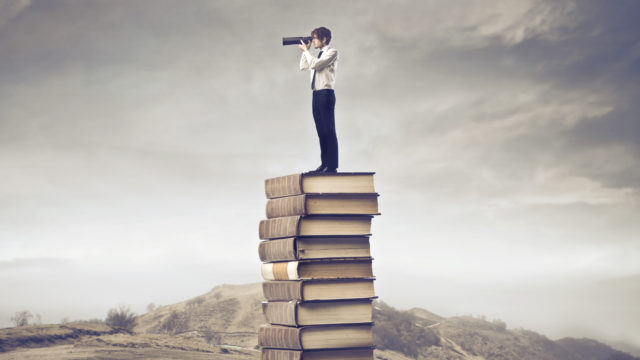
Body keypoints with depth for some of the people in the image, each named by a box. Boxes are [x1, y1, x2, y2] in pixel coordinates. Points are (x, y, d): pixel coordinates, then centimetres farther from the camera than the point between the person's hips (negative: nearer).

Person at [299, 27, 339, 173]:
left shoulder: (332, 52, -5)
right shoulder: (319, 55, 21)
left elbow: (314, 64, -16)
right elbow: (303, 66, 24)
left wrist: (305, 50, -3)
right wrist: (305, 51, 17)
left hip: (326, 93, -9)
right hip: (316, 94, 9)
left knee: (329, 130, -9)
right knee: (321, 131, 8)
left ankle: (332, 165, -10)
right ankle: (324, 164, 10)